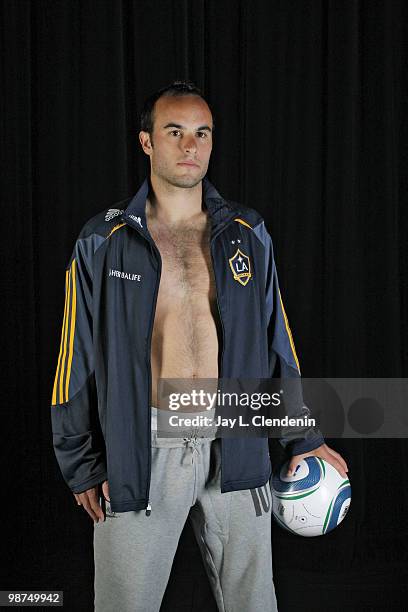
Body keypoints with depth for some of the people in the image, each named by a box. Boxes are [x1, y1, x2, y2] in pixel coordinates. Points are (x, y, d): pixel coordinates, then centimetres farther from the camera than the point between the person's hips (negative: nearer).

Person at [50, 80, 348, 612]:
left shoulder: (248, 235, 6)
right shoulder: (102, 243, -1)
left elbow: (277, 344, 10)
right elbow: (78, 359, 2)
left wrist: (303, 440, 9)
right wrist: (82, 465, 0)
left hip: (235, 450, 2)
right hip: (139, 453, -2)